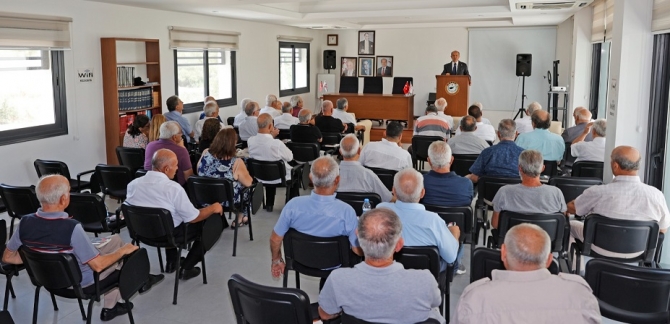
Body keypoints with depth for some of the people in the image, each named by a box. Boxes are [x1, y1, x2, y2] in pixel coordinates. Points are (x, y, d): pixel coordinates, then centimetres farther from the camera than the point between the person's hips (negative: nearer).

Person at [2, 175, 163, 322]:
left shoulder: (25, 223, -18)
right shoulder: (71, 228, -35)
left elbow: (8, 257, -3)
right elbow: (98, 265, -27)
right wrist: (122, 251, -10)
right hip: (81, 282, -6)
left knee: (115, 240, 22)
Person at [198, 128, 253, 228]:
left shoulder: (205, 154, -16)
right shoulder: (236, 163, -28)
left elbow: (199, 172, 2)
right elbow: (248, 183, -14)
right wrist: (245, 173, 6)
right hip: (227, 201, -4)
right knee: (246, 188, 26)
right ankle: (239, 220, 42)